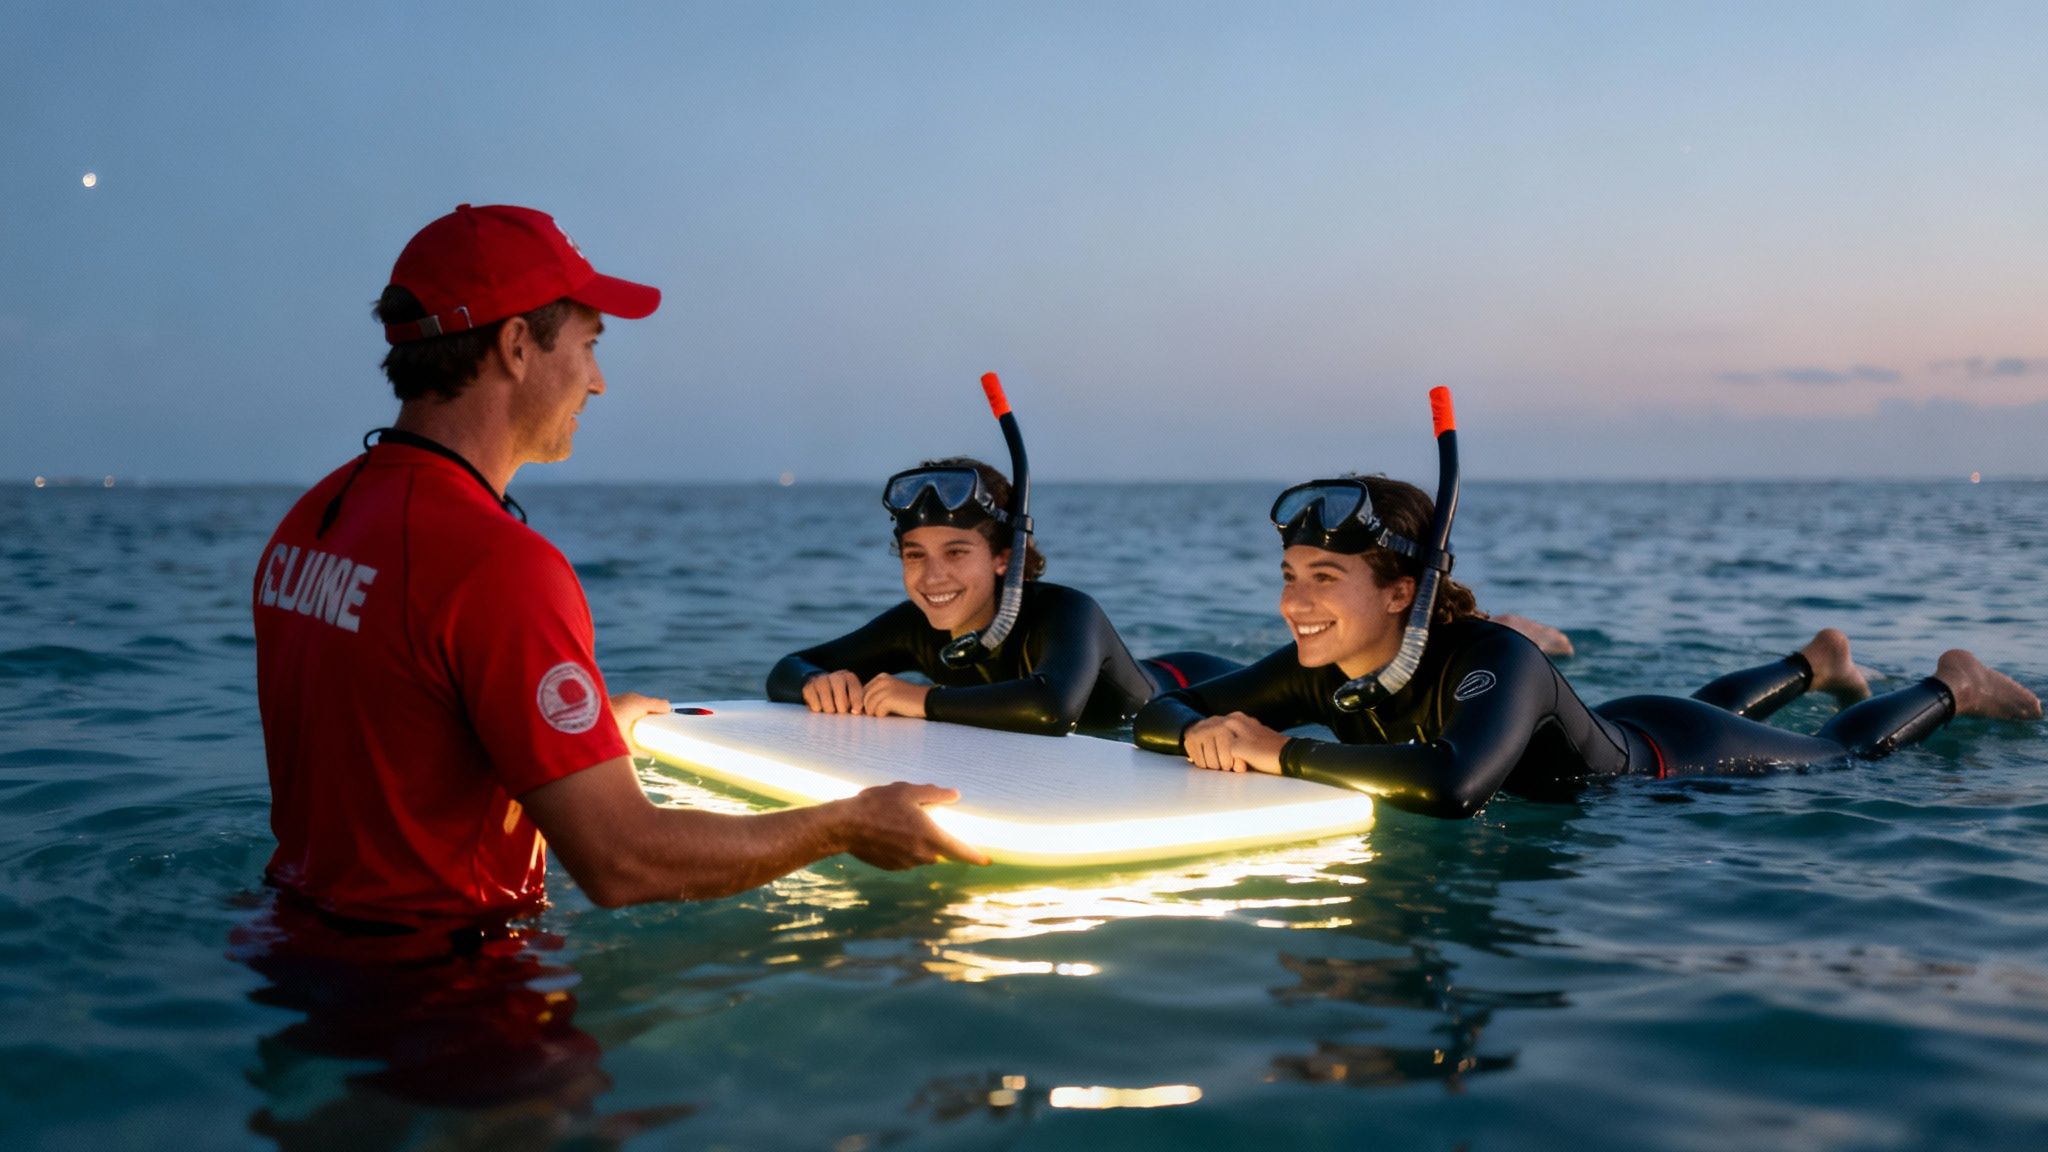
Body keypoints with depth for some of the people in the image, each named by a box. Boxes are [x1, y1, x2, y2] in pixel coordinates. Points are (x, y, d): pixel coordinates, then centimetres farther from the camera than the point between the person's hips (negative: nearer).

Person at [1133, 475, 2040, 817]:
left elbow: (1450, 785, -67)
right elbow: (1154, 715, -24)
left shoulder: (1493, 661, -47)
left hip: (1675, 757, -6)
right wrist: (1202, 732, -47)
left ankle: (1951, 686, 51)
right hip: (1610, 742, 6)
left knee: (1846, 755, 23)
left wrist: (1279, 753, -58)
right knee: (1712, 703, 39)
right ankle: (1814, 662, 66)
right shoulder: (1317, 674, -28)